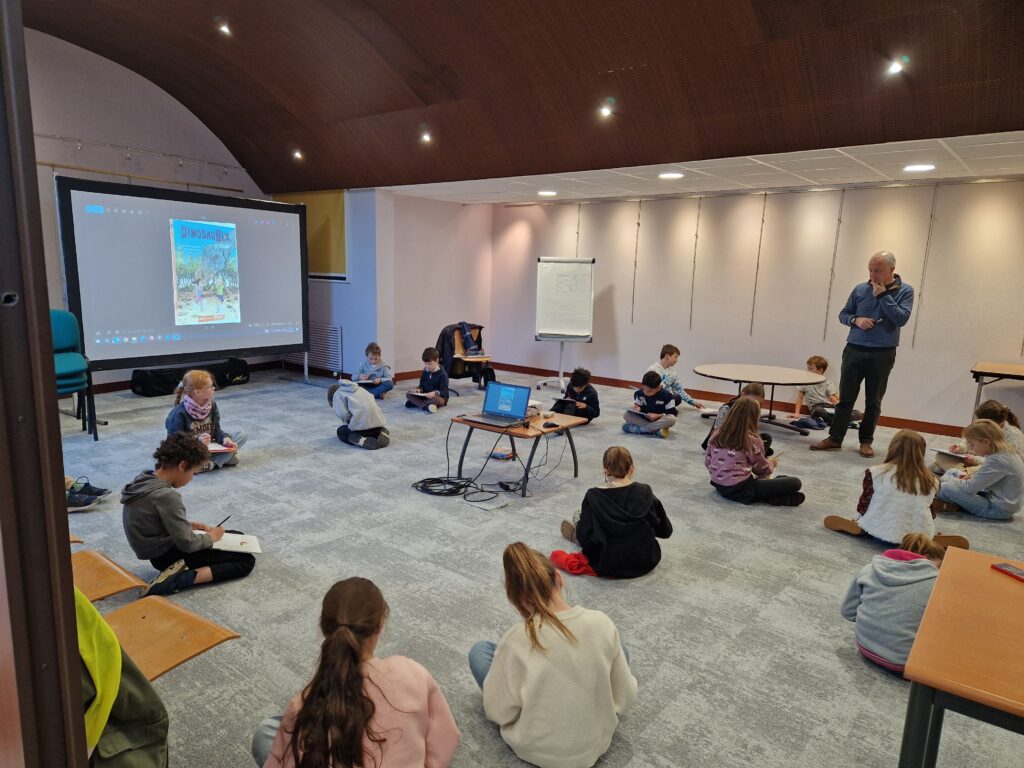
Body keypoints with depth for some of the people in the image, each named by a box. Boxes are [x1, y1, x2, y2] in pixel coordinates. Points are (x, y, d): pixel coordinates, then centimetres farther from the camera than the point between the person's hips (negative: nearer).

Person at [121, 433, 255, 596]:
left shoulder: (144, 480, -2)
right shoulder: (167, 496, -30)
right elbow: (187, 544, -25)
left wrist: (189, 524, 6)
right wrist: (211, 537, -6)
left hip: (161, 552, 10)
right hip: (168, 557, -10)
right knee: (246, 560, -10)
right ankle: (173, 581, -15)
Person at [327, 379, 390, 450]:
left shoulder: (337, 394, 11)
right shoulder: (357, 388, 29)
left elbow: (342, 414, -7)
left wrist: (349, 422, 14)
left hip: (362, 423, -5)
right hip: (377, 421, 5)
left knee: (341, 431, 20)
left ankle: (362, 440, -9)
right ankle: (383, 433, 1)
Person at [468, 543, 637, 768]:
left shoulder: (516, 641, -26)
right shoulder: (602, 624, -19)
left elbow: (498, 713, -14)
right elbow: (626, 697, -7)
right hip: (596, 744, 2)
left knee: (480, 651, 13)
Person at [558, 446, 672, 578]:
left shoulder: (593, 497, -17)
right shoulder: (645, 492, -12)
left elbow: (584, 540, -12)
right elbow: (665, 531, -2)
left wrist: (582, 520, 8)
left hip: (608, 567, -3)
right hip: (646, 563, 3)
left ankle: (576, 534, 54)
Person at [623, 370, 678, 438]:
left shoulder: (666, 395, -18)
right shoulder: (639, 393, -10)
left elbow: (673, 412, -14)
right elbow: (638, 405, 4)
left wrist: (658, 415, -25)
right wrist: (637, 408, -19)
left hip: (660, 420, -3)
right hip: (644, 419, 3)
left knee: (671, 419, -37)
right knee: (627, 415, -21)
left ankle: (639, 429, -31)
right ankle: (656, 430, -28)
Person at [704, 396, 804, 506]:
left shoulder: (716, 434, 3)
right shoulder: (752, 440, -12)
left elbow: (707, 462, 10)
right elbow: (763, 469, 3)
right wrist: (771, 463, 25)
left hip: (719, 487, 7)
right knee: (795, 483, -4)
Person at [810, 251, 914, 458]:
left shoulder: (905, 291, -2)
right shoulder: (860, 289, 4)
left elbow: (901, 319, -15)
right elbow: (843, 314, 9)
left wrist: (883, 295, -15)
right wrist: (856, 320, -12)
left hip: (882, 355, -1)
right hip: (854, 350, 2)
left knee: (873, 402, 7)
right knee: (845, 398, 4)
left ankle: (866, 442, 19)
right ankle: (835, 438, 9)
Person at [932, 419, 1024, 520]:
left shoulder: (997, 461, -27)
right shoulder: (1004, 451, 4)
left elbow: (969, 488, -24)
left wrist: (944, 479, -9)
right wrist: (971, 477, 1)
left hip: (997, 509, -11)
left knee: (945, 488, -24)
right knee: (952, 472, 12)